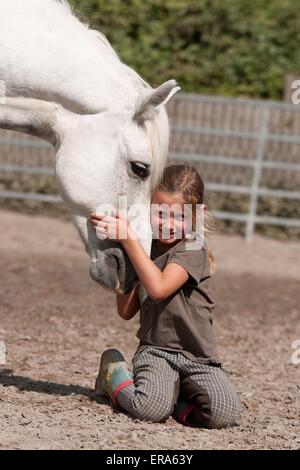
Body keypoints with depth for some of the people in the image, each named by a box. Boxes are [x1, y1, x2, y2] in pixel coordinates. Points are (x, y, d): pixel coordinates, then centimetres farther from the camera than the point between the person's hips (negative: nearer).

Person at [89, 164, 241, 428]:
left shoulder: (193, 250, -8)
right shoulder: (147, 249, 10)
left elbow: (159, 288, -26)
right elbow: (126, 312, 7)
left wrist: (129, 239, -25)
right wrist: (124, 259, 1)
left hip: (198, 357, -2)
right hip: (155, 350, 2)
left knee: (225, 415, -27)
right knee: (152, 410, -30)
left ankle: (174, 390, 2)